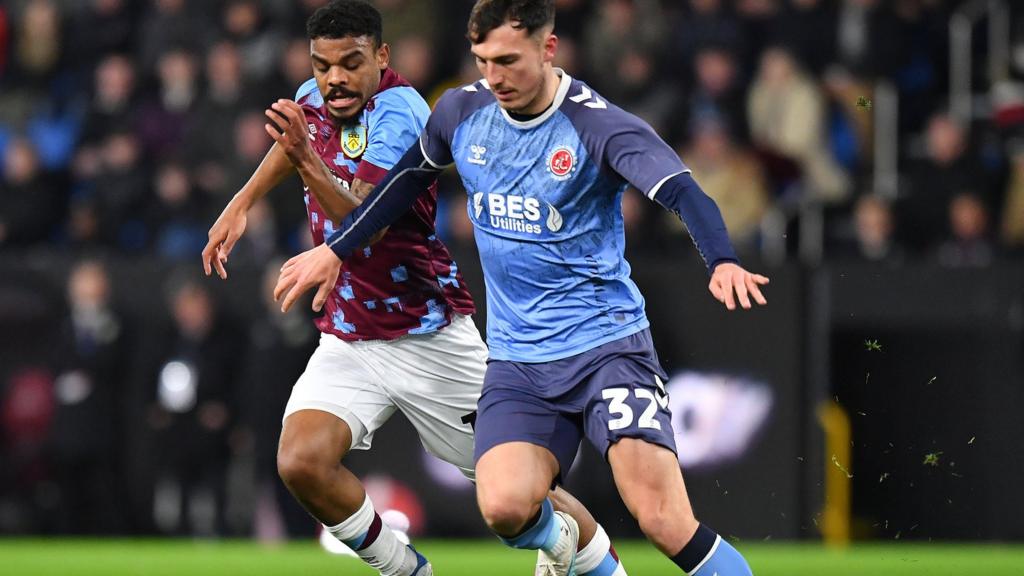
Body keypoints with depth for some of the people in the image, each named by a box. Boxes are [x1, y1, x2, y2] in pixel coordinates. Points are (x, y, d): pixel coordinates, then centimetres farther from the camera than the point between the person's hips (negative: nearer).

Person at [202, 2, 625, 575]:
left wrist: (308, 162, -46)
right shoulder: (313, 100, 1)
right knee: (301, 462, -20)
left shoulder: (399, 114, -21)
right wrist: (241, 204, 23)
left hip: (428, 336, -6)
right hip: (348, 338, 6)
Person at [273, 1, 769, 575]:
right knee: (505, 505, -18)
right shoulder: (462, 111, 3)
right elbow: (409, 178, 23)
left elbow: (684, 193, -27)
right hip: (517, 358, 4)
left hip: (606, 342, -4)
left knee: (665, 521, -19)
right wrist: (335, 250, 26)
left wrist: (723, 262, -46)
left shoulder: (598, 124, -14)